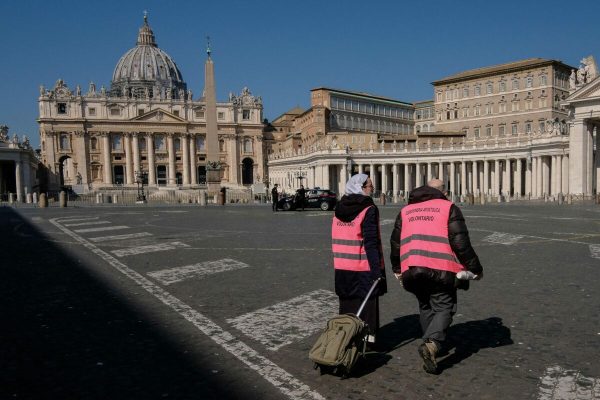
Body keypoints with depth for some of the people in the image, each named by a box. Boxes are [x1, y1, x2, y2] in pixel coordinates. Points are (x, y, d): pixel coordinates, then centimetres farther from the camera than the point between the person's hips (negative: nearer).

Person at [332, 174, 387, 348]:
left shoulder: (339, 209, 10)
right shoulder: (369, 210, -12)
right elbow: (371, 243, -18)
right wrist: (377, 270, -17)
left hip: (342, 268, 7)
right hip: (364, 268, -6)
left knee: (347, 305, 17)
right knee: (367, 305, 5)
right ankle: (368, 338, 11)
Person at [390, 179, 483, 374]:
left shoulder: (406, 210, 19)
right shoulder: (449, 208, 5)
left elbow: (395, 242, 22)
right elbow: (460, 242, -3)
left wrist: (397, 268, 34)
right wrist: (475, 268, 7)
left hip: (412, 268, 4)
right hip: (441, 269, -4)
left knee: (425, 307, 22)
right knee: (443, 307, 5)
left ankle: (431, 343, 27)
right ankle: (432, 343, -16)